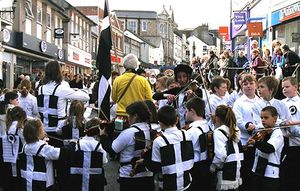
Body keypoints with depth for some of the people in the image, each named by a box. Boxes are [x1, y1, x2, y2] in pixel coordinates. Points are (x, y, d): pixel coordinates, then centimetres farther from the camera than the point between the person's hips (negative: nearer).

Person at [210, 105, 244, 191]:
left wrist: (212, 167, -10)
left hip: (226, 176, -7)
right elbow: (240, 152, 12)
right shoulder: (235, 131, 11)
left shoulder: (218, 132, -12)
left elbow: (220, 155, -19)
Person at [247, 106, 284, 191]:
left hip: (270, 174, -8)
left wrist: (255, 142, -42)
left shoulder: (277, 133, -12)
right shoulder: (261, 132, 9)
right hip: (258, 171, 8)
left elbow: (269, 148, -30)